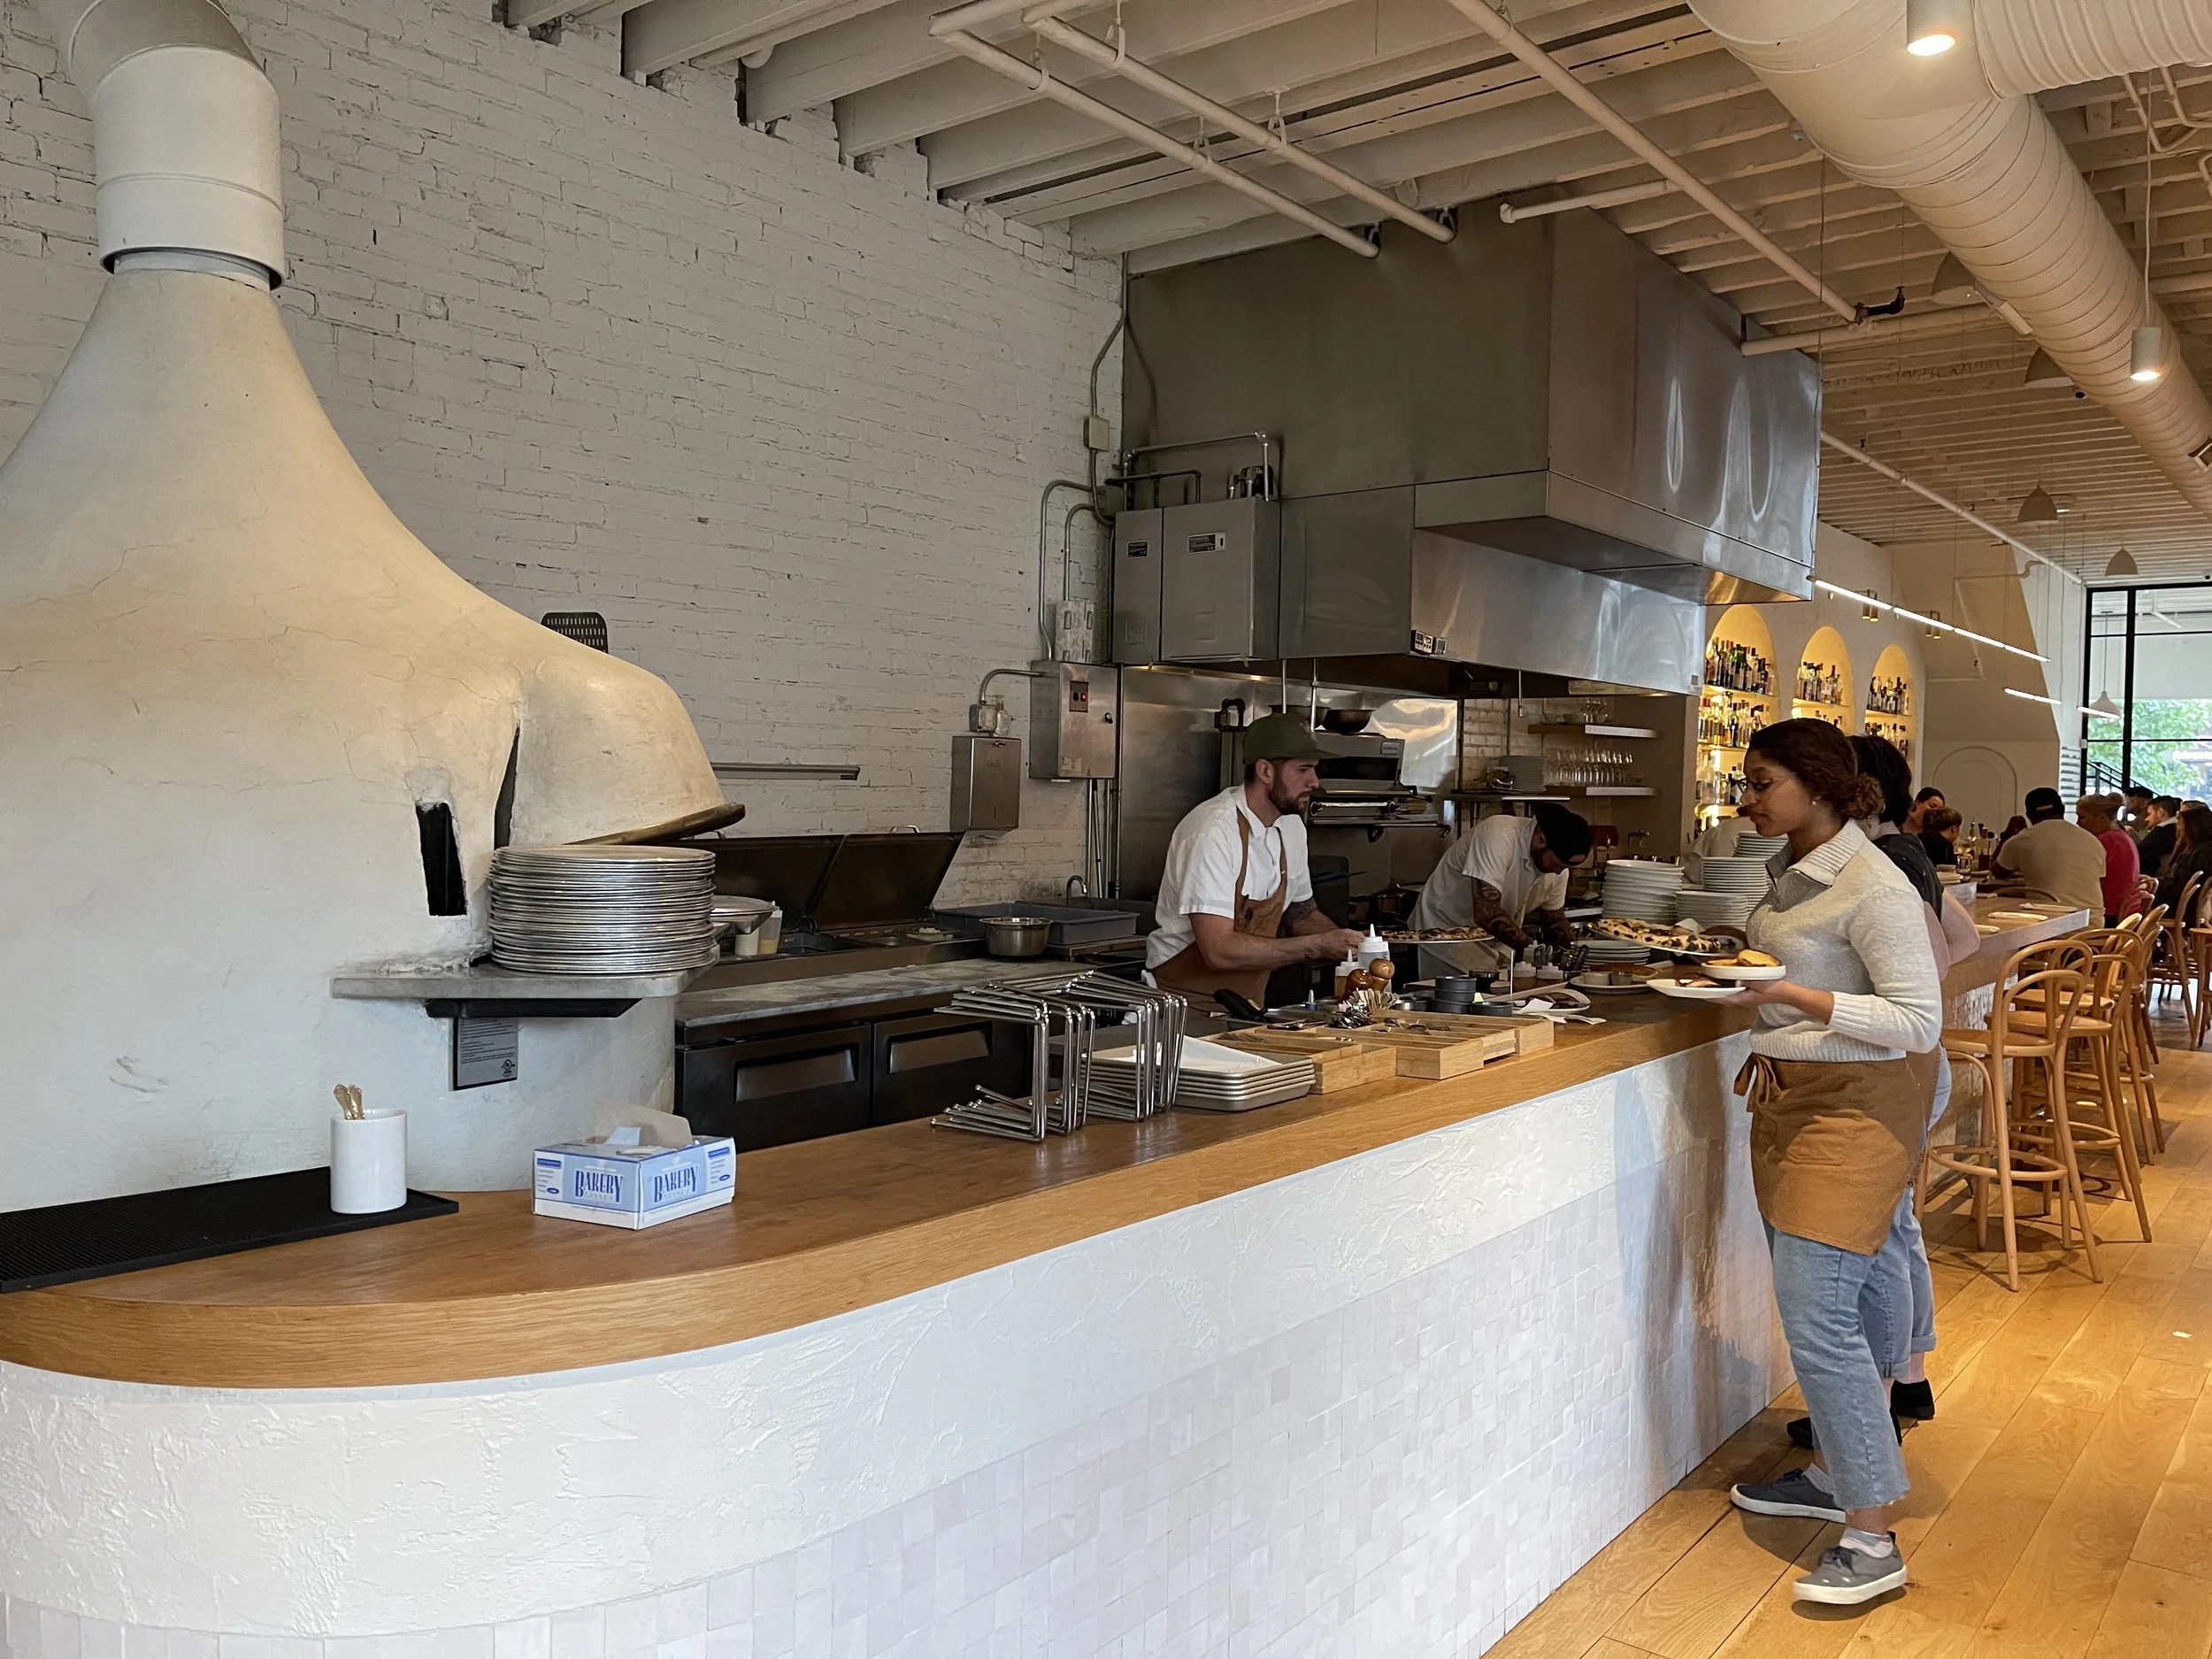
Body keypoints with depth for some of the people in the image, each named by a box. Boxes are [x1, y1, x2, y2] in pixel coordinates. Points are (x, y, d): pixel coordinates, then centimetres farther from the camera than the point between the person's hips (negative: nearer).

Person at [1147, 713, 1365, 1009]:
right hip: (1189, 1001, -7)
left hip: (1250, 1002, 7)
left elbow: (1301, 914, 22)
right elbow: (1219, 950, -26)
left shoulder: (1291, 826, 6)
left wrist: (1351, 945, 3)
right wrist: (1318, 946, -20)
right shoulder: (1213, 830, -20)